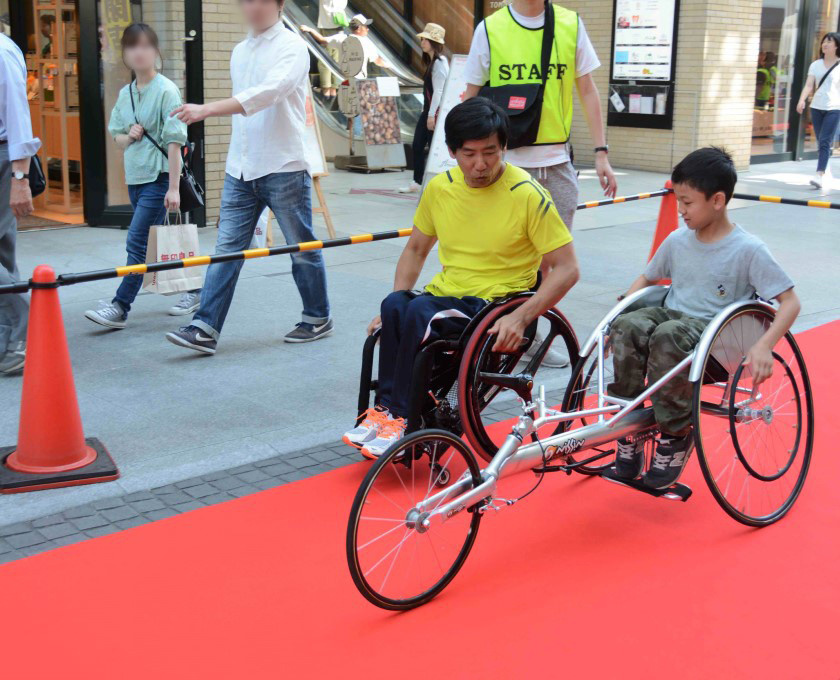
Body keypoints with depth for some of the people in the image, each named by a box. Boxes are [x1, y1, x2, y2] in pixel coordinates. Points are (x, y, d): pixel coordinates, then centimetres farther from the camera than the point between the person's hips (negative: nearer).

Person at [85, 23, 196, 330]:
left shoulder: (166, 90, -9)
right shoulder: (125, 93, 11)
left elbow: (174, 141, -12)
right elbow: (116, 136, 19)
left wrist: (173, 187, -15)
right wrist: (129, 136, -6)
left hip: (159, 177, -7)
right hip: (135, 177, 7)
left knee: (138, 241, -10)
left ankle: (120, 307, -8)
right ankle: (192, 288, 26)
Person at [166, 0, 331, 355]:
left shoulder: (292, 47, -9)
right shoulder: (240, 51, 14)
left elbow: (266, 94, -25)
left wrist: (207, 109, -33)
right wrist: (237, 162, 17)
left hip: (283, 169, -6)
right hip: (240, 171, 6)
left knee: (302, 249, 7)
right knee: (226, 248, 0)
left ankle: (318, 318, 24)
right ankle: (205, 328, -1)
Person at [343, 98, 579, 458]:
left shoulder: (528, 194, -11)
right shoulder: (440, 187, 4)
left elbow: (566, 269, -11)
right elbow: (415, 249, 18)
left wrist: (520, 318, -23)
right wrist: (395, 304, 4)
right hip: (444, 294, 5)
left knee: (420, 312, -31)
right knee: (395, 306, -28)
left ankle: (398, 417, -20)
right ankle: (386, 408, -21)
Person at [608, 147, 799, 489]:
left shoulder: (748, 250, -8)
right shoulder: (678, 240, 8)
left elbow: (789, 301, -8)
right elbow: (647, 278, 23)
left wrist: (764, 345, -23)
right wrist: (620, 309, 6)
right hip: (670, 315, 5)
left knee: (668, 336, -37)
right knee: (627, 326, -27)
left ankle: (676, 434, -21)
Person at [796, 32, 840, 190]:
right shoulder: (816, 65, 8)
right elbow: (809, 85, -3)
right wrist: (802, 100, -20)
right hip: (816, 107, 4)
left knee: (825, 142, -14)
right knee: (821, 143, 10)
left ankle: (820, 176, -21)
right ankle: (827, 172, 26)